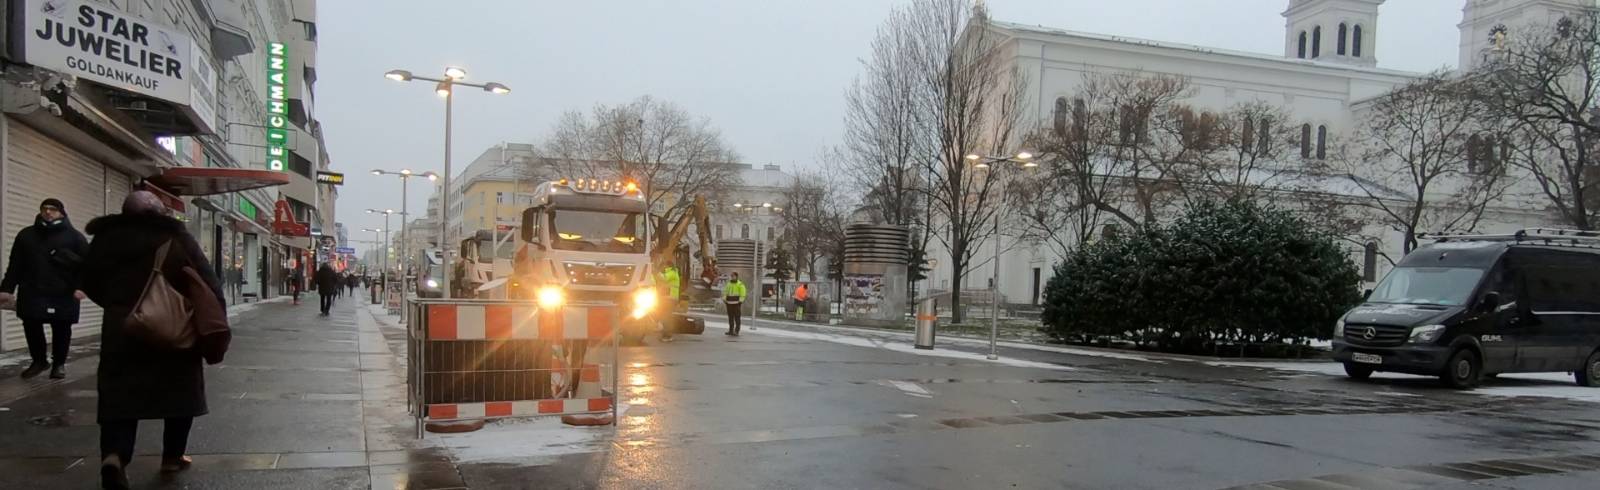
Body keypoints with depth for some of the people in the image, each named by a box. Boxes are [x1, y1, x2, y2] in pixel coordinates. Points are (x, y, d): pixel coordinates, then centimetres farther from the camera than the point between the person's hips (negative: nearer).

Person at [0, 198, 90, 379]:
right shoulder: (26, 235, 14)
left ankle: (59, 363, 16)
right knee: (31, 325, 0)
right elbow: (15, 265, 13)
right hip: (32, 292, 3)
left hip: (63, 294, -2)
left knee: (61, 329, 1)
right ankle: (39, 360, 21)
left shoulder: (74, 236, 5)